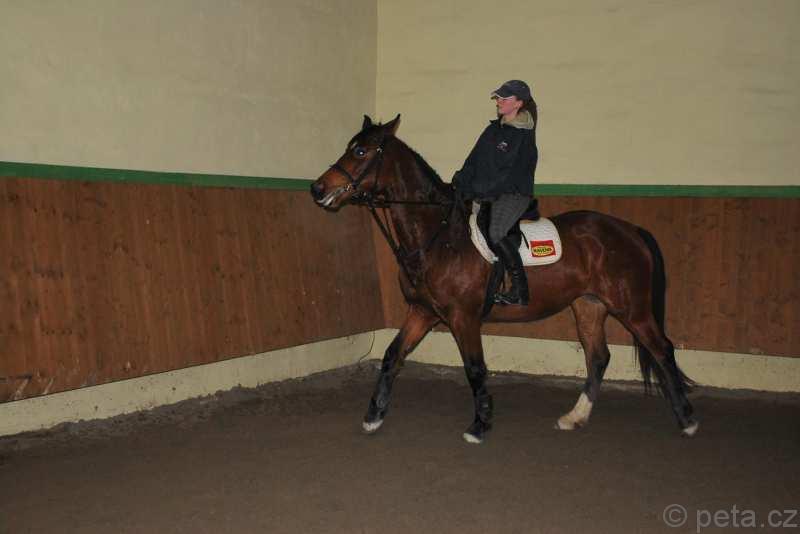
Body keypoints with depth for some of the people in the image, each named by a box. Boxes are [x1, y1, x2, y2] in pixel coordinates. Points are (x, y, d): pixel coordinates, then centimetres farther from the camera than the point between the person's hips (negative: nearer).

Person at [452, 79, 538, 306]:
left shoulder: (524, 137, -9)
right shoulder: (493, 129, 15)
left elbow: (511, 175, -16)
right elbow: (474, 160, 15)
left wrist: (481, 191, -21)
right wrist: (461, 181, 0)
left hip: (514, 194, -8)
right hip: (487, 194, 8)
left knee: (495, 233, -26)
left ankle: (520, 290, -15)